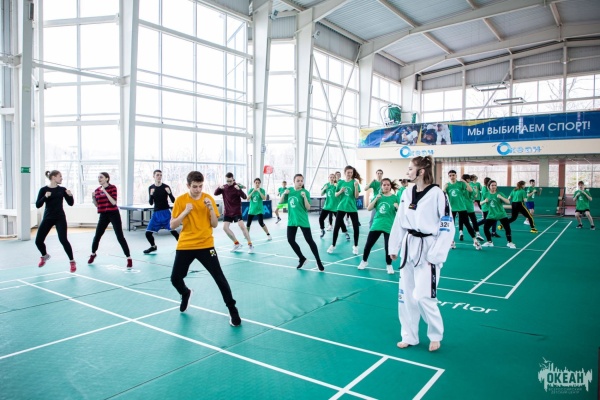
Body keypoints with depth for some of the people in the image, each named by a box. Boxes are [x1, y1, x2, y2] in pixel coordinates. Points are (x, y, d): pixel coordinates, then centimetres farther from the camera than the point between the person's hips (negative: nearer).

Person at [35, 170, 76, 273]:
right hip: (48, 218, 1)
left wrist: (70, 195, -16)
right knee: (38, 240, 3)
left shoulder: (62, 189, 3)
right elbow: (38, 205, -6)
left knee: (63, 240, -13)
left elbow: (71, 203, 3)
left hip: (60, 218, -1)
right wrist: (45, 197, -21)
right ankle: (44, 256, 35)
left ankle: (72, 261, -2)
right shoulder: (44, 190, -2)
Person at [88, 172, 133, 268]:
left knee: (120, 237, -8)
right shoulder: (97, 190, 7)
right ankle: (93, 254, 39)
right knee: (97, 236, 11)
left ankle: (129, 258, -2)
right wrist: (93, 198, -4)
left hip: (113, 214, -5)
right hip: (103, 215, 5)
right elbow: (97, 205, 14)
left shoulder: (113, 188, -8)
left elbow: (114, 202, -19)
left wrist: (105, 192, -23)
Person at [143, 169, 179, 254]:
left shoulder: (166, 187, -6)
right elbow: (151, 203, 2)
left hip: (166, 212, -3)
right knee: (148, 232, 4)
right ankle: (153, 246, 30)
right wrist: (151, 194, -17)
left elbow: (173, 200, -7)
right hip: (156, 213, 4)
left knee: (173, 231, -11)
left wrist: (169, 193, -26)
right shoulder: (151, 188, 4)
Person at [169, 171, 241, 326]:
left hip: (206, 245, -1)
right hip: (185, 246, 1)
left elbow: (215, 224, -3)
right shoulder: (180, 200, -3)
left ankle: (232, 310, 8)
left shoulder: (209, 199, -2)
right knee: (175, 278, 4)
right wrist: (185, 212, -18)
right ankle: (186, 294, 40)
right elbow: (172, 226, -4)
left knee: (220, 278, -8)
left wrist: (211, 208, -18)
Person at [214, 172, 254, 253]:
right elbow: (215, 193, 2)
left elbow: (245, 197, -22)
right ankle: (237, 243, 14)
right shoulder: (224, 187, 3)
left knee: (242, 226, -17)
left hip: (236, 211, -5)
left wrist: (239, 189, -40)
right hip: (227, 211, 5)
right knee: (225, 227, -1)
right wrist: (219, 188, -18)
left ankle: (250, 245, -8)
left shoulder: (237, 187, -11)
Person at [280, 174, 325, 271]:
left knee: (309, 240, -4)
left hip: (303, 220, -5)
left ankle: (318, 261, 7)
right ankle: (302, 258, 23)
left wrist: (304, 197, -28)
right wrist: (284, 193, -9)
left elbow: (308, 208, -14)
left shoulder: (305, 192, -10)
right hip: (292, 220, 5)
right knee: (290, 240, 4)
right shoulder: (289, 190, 4)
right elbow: (281, 202, 9)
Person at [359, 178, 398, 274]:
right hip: (376, 225, 2)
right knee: (368, 244, 3)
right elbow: (369, 208, 0)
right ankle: (364, 261, 26)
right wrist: (376, 199, -13)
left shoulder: (394, 198, -2)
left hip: (389, 226, -2)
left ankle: (389, 265, 19)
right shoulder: (378, 196, 6)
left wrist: (397, 207, -24)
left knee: (388, 246, -4)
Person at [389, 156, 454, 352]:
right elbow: (399, 222, 11)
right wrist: (393, 247, 10)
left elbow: (447, 228, -13)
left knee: (424, 297, -6)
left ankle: (435, 335, 21)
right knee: (405, 295, 11)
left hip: (427, 250, -6)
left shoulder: (437, 194, -13)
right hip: (409, 248, 7)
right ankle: (409, 337, 27)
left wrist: (436, 256, -15)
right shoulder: (407, 193, 5)